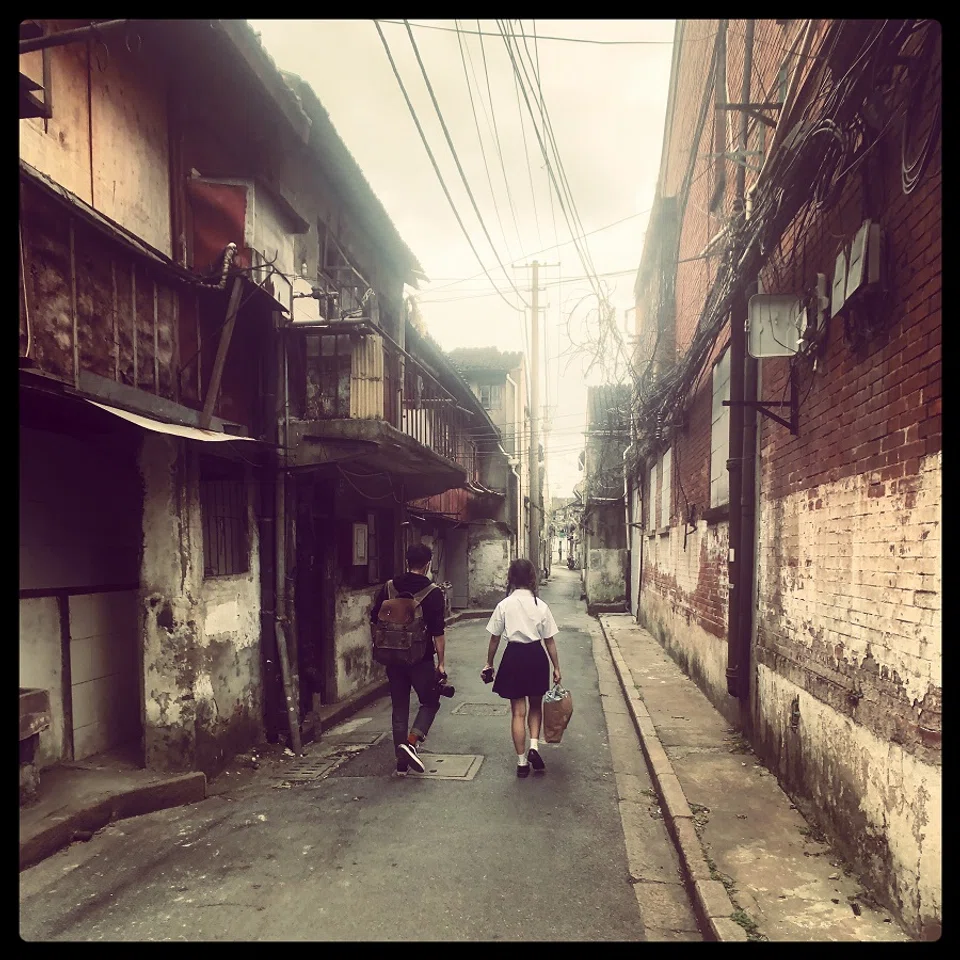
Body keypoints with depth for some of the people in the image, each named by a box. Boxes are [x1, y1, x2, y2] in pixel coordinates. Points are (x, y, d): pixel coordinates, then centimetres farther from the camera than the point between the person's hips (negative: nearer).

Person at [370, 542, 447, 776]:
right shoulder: (433, 592, -9)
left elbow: (374, 621, 7)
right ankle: (412, 741, -9)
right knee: (430, 702, 13)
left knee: (399, 708, 13)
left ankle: (402, 762, 16)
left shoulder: (388, 588, 3)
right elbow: (438, 633, -10)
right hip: (421, 658, -4)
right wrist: (441, 663, -4)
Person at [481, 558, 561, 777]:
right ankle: (533, 746, 4)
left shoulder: (504, 605, -6)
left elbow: (494, 638, -1)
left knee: (518, 711, 8)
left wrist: (489, 663, 12)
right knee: (536, 705, 22)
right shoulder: (541, 605, -5)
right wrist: (556, 667, 8)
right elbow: (549, 640, -1)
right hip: (536, 655, 0)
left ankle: (522, 761, 14)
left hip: (514, 656, 0)